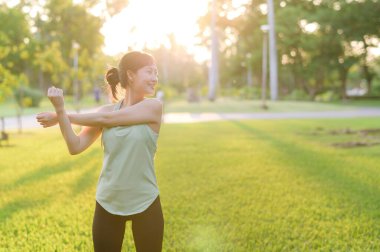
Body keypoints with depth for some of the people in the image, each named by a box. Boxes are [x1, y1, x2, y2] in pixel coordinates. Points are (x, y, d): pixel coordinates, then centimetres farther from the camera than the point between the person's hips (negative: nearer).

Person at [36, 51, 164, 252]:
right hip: (107, 204, 2)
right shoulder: (106, 109, 2)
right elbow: (76, 147, -5)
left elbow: (105, 119, -11)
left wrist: (61, 116, -3)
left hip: (145, 204, -2)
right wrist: (60, 110, -18)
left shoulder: (153, 106, -7)